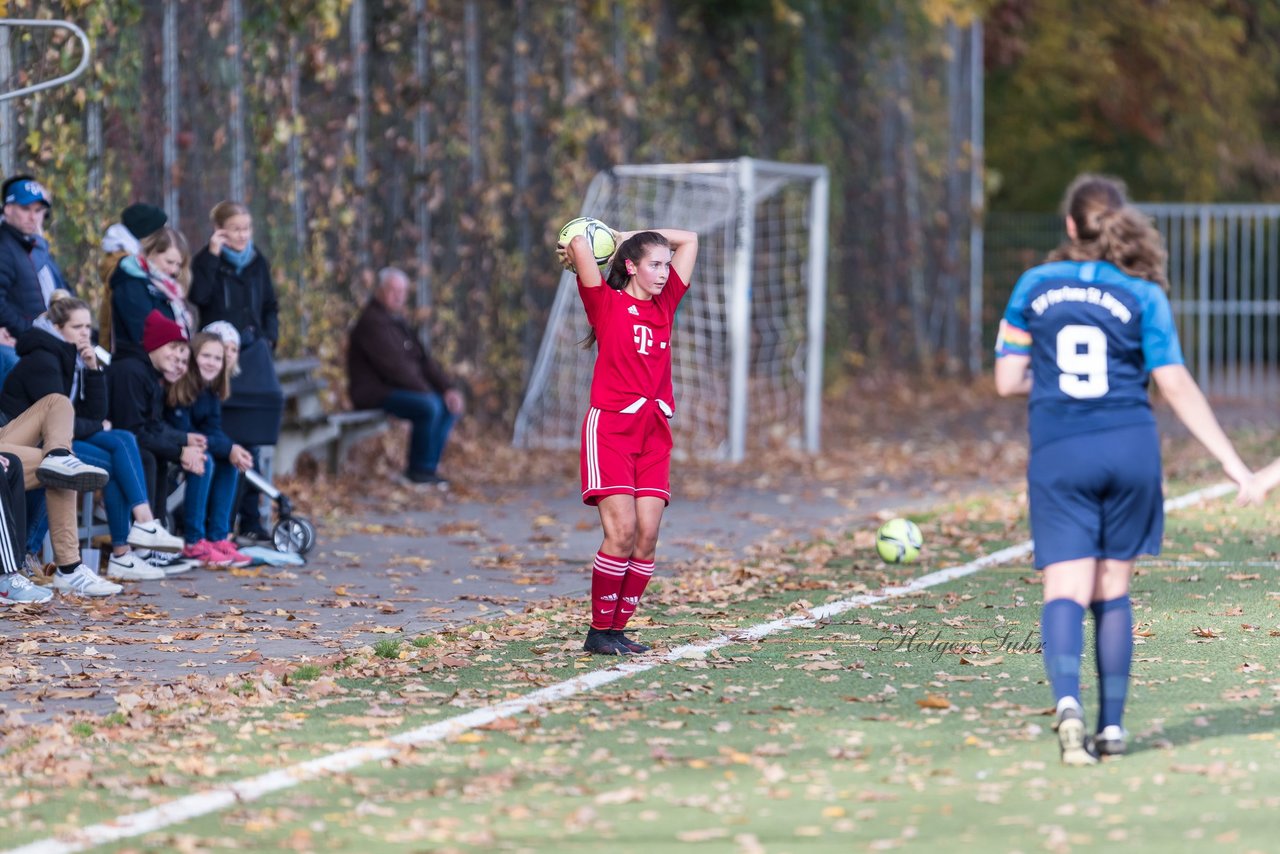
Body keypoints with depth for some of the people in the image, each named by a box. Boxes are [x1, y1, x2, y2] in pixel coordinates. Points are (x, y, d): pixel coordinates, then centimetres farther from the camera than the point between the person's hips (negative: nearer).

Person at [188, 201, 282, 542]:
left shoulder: (258, 263, 14)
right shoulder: (207, 261, 0)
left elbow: (270, 307, 22)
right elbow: (198, 296, -17)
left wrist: (269, 340, 8)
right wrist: (212, 256, -17)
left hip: (252, 354, 4)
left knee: (250, 442, 2)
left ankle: (250, 520, 6)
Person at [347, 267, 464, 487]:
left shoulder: (398, 321, 17)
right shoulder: (372, 322, -15)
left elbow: (423, 360, 15)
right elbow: (393, 366, -22)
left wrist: (448, 388, 1)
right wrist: (427, 392, -20)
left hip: (395, 389, 10)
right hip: (375, 393, -10)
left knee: (450, 406, 1)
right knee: (430, 407, -28)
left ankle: (428, 468, 0)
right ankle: (419, 469, -15)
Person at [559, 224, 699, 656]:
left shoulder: (665, 304, 14)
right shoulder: (607, 303, -1)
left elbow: (689, 240, 21)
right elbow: (579, 245, -14)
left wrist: (627, 237, 18)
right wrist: (577, 255, 8)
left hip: (654, 430, 6)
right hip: (611, 426, -6)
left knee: (647, 535, -3)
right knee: (622, 530, -14)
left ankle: (619, 628, 3)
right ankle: (599, 631, -6)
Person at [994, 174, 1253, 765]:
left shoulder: (1035, 286, 4)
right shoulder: (1143, 295, 0)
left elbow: (1007, 380, 4)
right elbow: (1176, 388, -5)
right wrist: (1232, 462, -2)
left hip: (1058, 452, -1)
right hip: (1130, 448, 1)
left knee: (1066, 592, -5)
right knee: (1112, 592, 13)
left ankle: (1067, 702, -31)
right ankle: (1111, 726, 15)